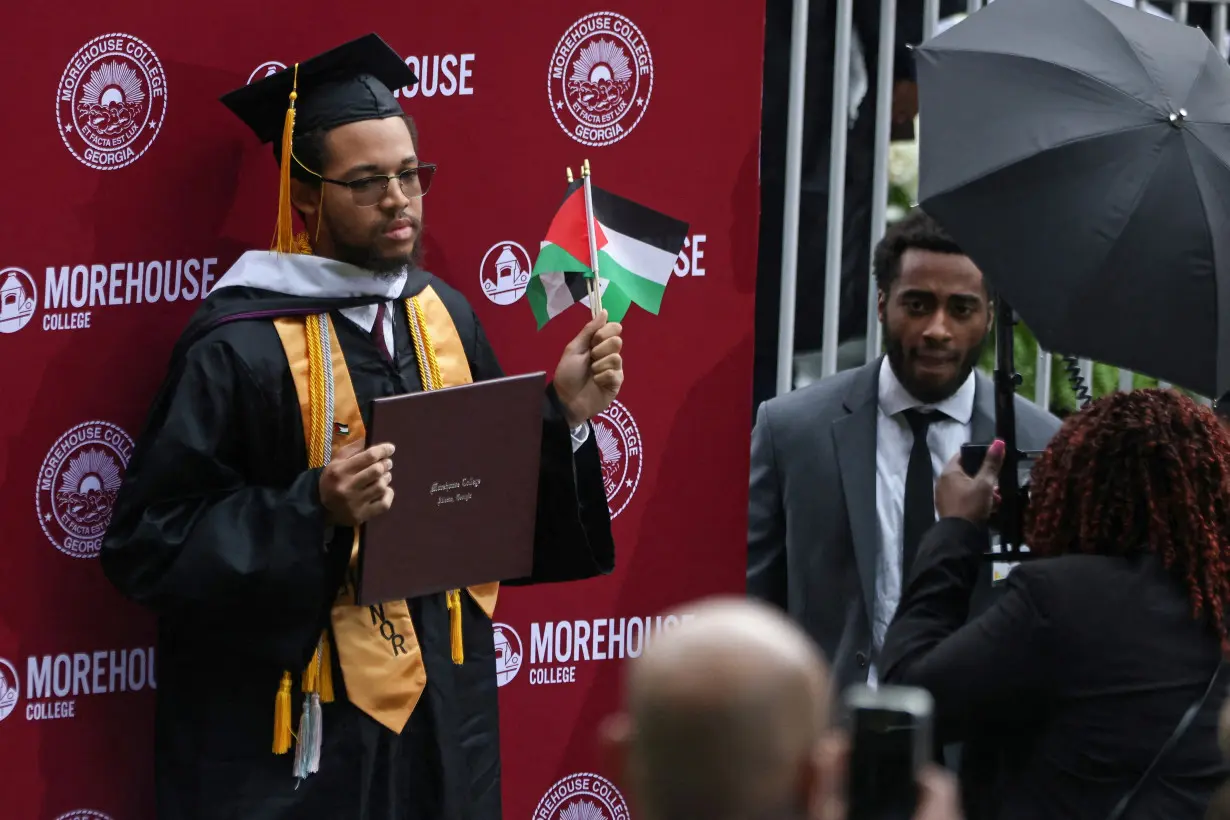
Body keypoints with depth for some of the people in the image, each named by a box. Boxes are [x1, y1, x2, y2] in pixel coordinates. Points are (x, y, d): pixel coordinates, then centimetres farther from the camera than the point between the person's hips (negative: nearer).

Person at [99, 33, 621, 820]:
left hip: (445, 704, 6)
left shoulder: (445, 315, 6)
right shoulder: (241, 346, -14)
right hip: (302, 729, -6)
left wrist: (563, 413, -3)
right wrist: (313, 508, -27)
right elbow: (150, 543, -16)